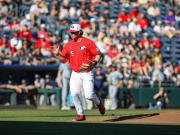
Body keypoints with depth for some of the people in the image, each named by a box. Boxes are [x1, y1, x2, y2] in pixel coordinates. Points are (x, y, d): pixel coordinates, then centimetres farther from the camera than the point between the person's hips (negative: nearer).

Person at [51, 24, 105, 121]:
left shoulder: (88, 42, -4)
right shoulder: (68, 45, 9)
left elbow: (98, 55, -2)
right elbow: (64, 59, 11)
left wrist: (94, 63, -20)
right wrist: (58, 54, -7)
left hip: (87, 73, -4)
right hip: (75, 74, 4)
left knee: (89, 95, -12)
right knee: (74, 93, -13)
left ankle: (98, 102, 23)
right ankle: (81, 115, 1)